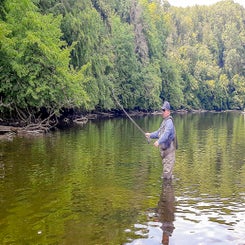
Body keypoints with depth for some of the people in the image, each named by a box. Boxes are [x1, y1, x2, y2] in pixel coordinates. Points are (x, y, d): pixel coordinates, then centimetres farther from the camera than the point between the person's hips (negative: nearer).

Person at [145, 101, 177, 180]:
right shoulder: (164, 121, 17)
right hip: (164, 147, 10)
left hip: (169, 147, -10)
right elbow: (159, 132, 22)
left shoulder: (169, 121, -15)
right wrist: (150, 135, 11)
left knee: (168, 165, -7)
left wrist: (159, 141, -39)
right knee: (165, 164, 17)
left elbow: (166, 133, -29)